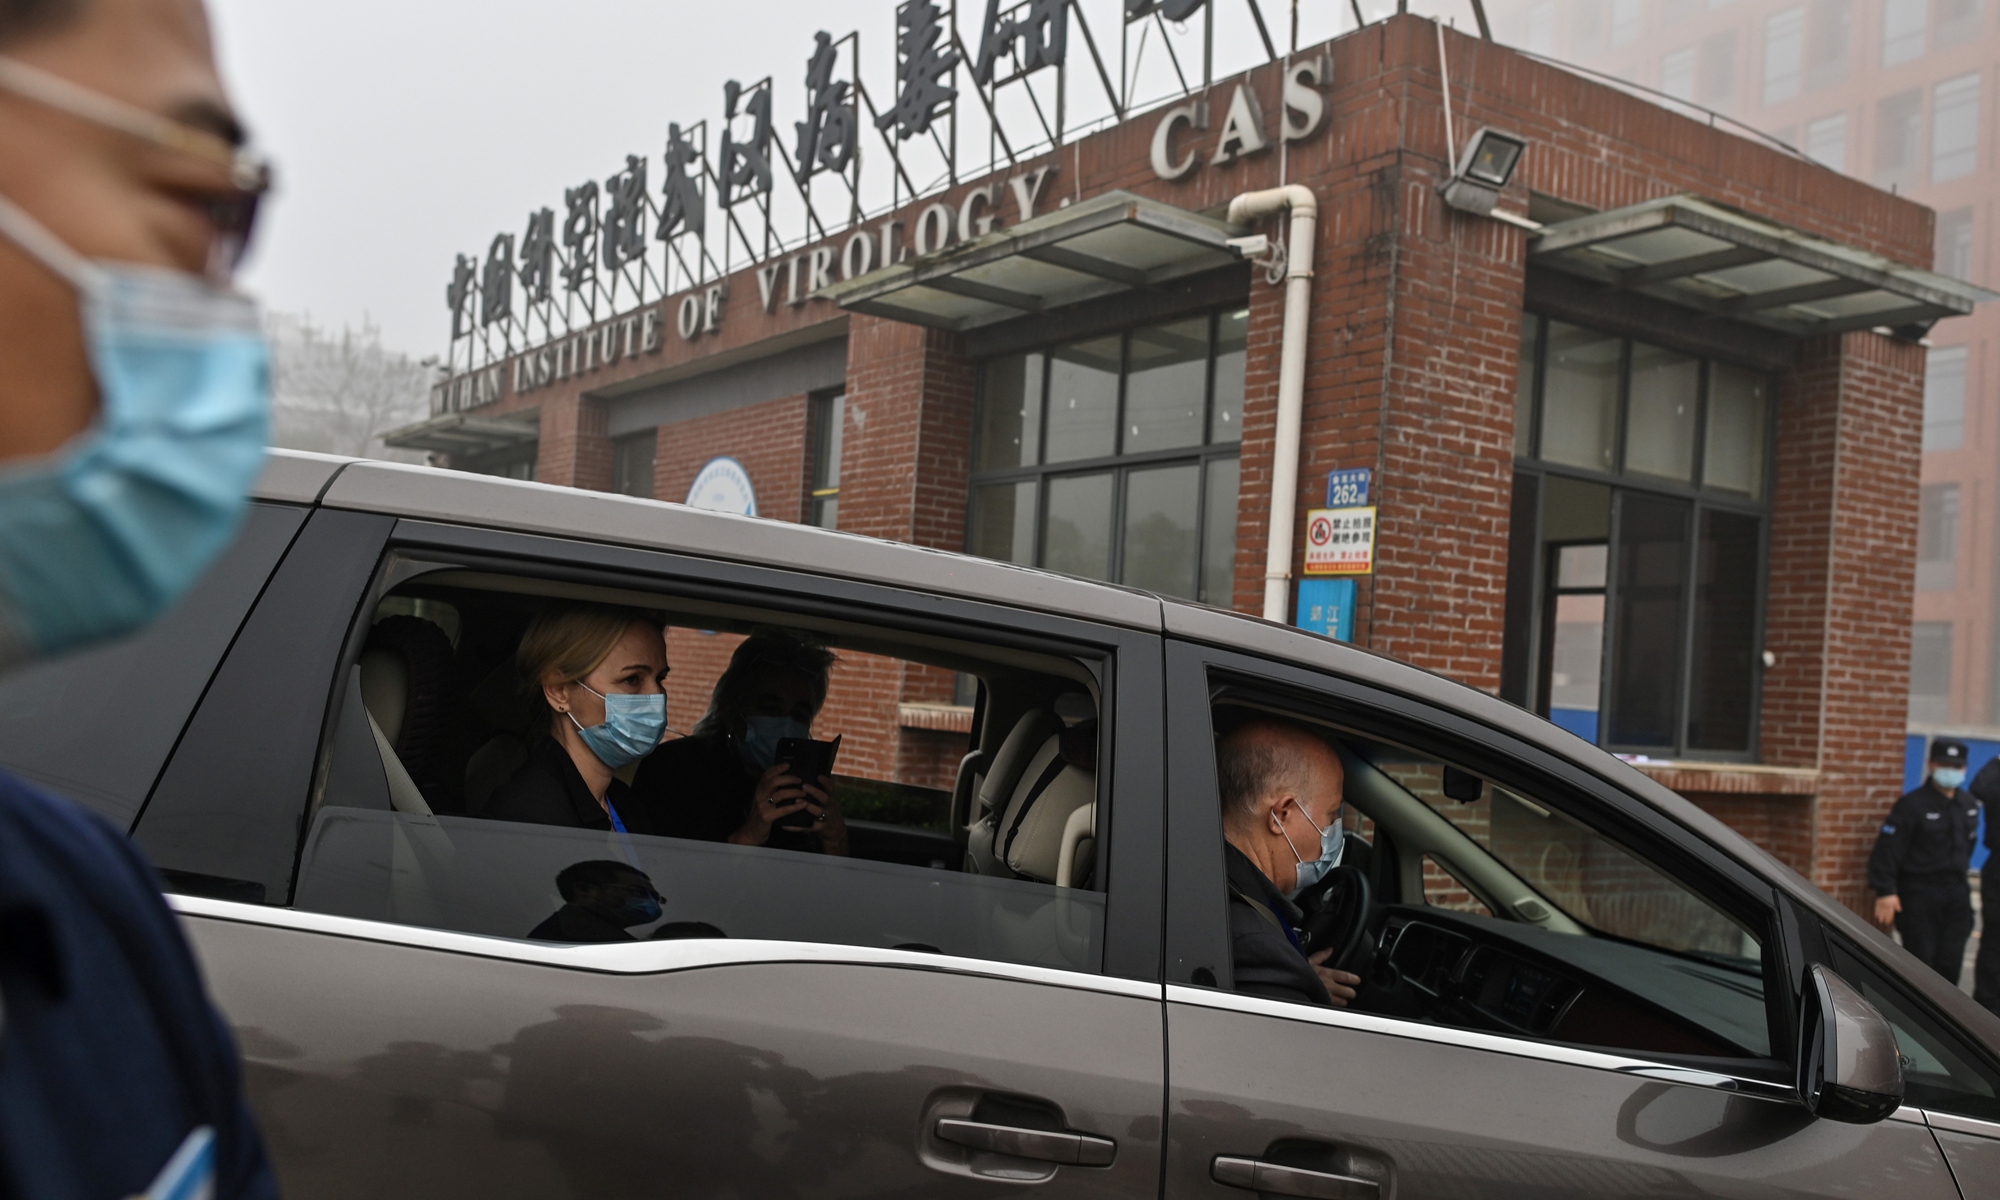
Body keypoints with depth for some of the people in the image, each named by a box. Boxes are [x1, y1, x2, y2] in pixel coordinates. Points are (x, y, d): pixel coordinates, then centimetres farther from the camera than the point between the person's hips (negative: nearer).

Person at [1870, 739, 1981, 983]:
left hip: (1956, 892, 6)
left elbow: (1967, 845, 21)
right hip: (1919, 894, -6)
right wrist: (1885, 892, -21)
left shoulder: (1969, 806, 9)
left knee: (1950, 963, 9)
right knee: (1920, 961, -4)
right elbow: (1888, 850, -16)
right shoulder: (1913, 805, -12)